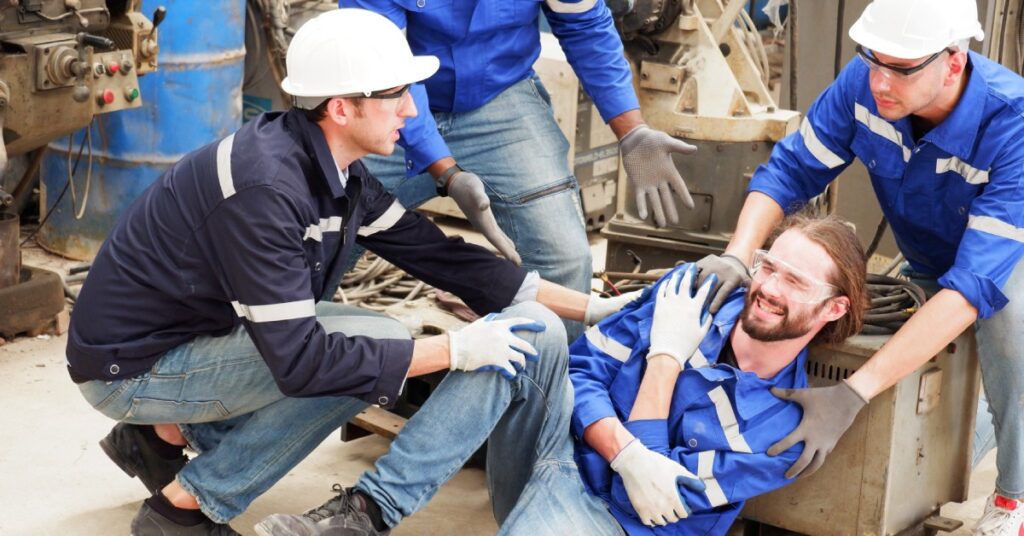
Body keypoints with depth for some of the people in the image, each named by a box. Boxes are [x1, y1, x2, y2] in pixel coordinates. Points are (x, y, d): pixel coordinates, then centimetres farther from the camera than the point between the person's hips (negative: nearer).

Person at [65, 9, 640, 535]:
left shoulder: (336, 171, -2)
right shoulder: (266, 187, -30)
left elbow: (437, 253, 3)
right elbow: (301, 361, -31)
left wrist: (589, 307, 2)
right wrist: (456, 350, -26)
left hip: (193, 334, 9)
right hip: (131, 366, -9)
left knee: (382, 345, 8)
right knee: (376, 350, -19)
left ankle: (168, 434, 11)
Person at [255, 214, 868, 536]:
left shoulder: (785, 428, -7)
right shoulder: (696, 289, 3)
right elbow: (587, 366, -1)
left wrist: (666, 358, -12)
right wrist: (629, 456, -21)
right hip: (557, 441, 5)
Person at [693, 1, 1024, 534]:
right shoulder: (865, 82, -27)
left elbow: (976, 283, -45)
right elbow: (791, 169, -17)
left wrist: (852, 394, -53)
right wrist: (737, 256, -39)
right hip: (929, 264, 5)